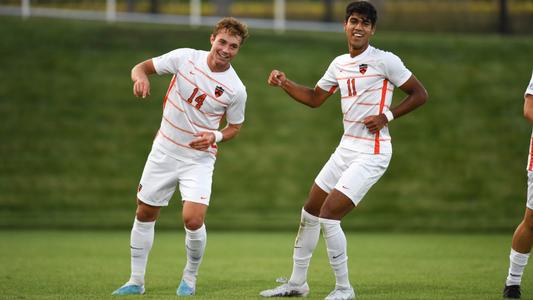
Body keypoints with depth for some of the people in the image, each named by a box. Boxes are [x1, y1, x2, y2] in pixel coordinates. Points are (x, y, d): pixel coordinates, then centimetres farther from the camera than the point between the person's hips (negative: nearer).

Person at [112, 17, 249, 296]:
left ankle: (190, 277, 8)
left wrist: (216, 137, -18)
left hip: (199, 158, -3)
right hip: (164, 151, 3)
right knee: (144, 215, 9)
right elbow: (142, 66, 0)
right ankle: (136, 281, 25)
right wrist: (140, 77, -24)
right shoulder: (185, 57, -10)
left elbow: (235, 126, 3)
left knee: (193, 220, -19)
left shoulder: (236, 90, -13)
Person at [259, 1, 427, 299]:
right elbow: (314, 98, 23)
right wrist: (284, 82, 9)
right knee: (310, 211, 13)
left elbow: (420, 94, -7)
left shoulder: (385, 61, -11)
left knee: (329, 215, -14)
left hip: (371, 153, -8)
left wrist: (387, 116, -16)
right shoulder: (339, 64, 10)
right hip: (346, 149, 8)